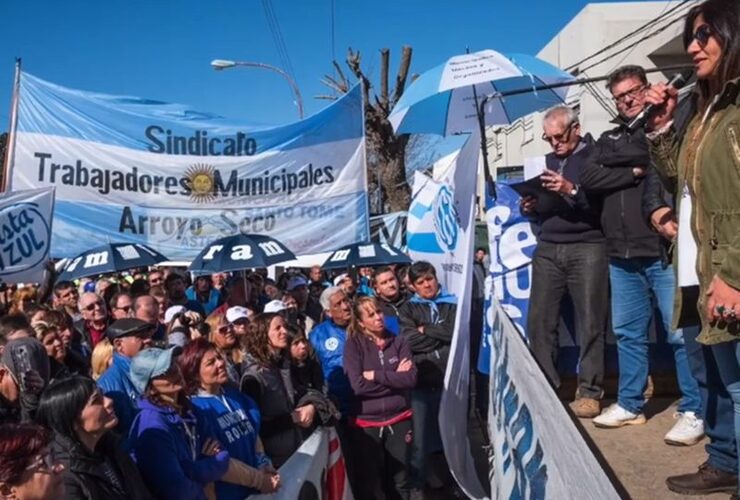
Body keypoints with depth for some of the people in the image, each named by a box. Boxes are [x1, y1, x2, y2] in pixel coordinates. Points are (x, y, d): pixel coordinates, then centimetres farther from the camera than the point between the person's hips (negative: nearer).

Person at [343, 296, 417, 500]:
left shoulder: (399, 342, 2)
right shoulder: (353, 344, -6)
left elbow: (410, 378, -10)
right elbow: (358, 385, -17)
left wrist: (376, 375, -14)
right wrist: (394, 377, -11)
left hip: (399, 420, 2)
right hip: (367, 422, -2)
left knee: (400, 481, 13)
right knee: (370, 483, 10)